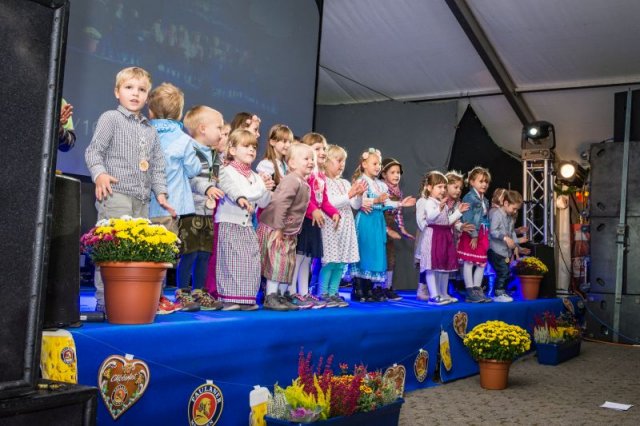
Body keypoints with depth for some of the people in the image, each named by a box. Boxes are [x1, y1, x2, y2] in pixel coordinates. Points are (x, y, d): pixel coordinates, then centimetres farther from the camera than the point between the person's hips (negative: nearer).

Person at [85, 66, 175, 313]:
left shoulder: (150, 130, 23)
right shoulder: (111, 118, 3)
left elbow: (157, 165, 24)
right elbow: (93, 151, -4)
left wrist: (160, 192, 14)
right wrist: (99, 174, -21)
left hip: (142, 200, 7)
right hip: (115, 194, -6)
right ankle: (105, 301, -6)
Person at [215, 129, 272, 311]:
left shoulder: (256, 177, 15)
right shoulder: (227, 171, -2)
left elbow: (263, 203, 8)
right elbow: (232, 190, -18)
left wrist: (266, 190, -7)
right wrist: (240, 199, -30)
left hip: (247, 224, 6)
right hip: (229, 223, -6)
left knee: (250, 262, 2)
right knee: (230, 260, -7)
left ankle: (246, 298, 9)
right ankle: (229, 298, -3)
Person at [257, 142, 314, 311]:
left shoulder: (303, 183, 11)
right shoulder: (292, 180, -20)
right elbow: (280, 203, -27)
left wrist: (292, 230, 16)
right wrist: (278, 228, -26)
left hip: (289, 232, 10)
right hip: (274, 229, -10)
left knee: (289, 264, 11)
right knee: (277, 262, -8)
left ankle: (281, 297, 20)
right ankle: (270, 298, 0)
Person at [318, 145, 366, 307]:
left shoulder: (345, 183, 16)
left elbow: (356, 205, 13)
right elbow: (329, 203, -15)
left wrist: (359, 195, -7)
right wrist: (349, 195, -18)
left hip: (346, 226, 7)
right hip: (331, 226, -7)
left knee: (341, 262, 6)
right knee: (330, 261, -9)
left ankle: (333, 293, 13)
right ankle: (323, 294, -1)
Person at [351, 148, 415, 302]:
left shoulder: (381, 184, 17)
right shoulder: (361, 181, -8)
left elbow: (386, 204, 18)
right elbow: (360, 202, -21)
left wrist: (400, 203, 13)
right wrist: (377, 200, -28)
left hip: (378, 221, 8)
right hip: (365, 220, -8)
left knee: (376, 254, 8)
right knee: (363, 253, -6)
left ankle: (369, 290, 15)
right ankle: (358, 290, 0)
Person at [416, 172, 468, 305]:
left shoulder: (444, 204, 21)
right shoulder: (428, 202, -9)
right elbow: (430, 217, -24)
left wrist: (458, 211, 21)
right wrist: (439, 207, -37)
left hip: (445, 235, 9)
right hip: (432, 235, -9)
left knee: (446, 266, 12)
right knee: (432, 266, -10)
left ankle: (443, 294, 22)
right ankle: (433, 296, -11)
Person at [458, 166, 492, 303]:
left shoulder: (485, 200, 16)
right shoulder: (469, 197, -11)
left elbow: (486, 219, 18)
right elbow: (467, 218, -18)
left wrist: (487, 237, 13)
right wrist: (473, 235, -20)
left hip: (482, 234, 9)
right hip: (471, 234, -8)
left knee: (482, 263, 10)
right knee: (469, 262, -2)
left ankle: (477, 290, 18)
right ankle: (470, 292, 0)